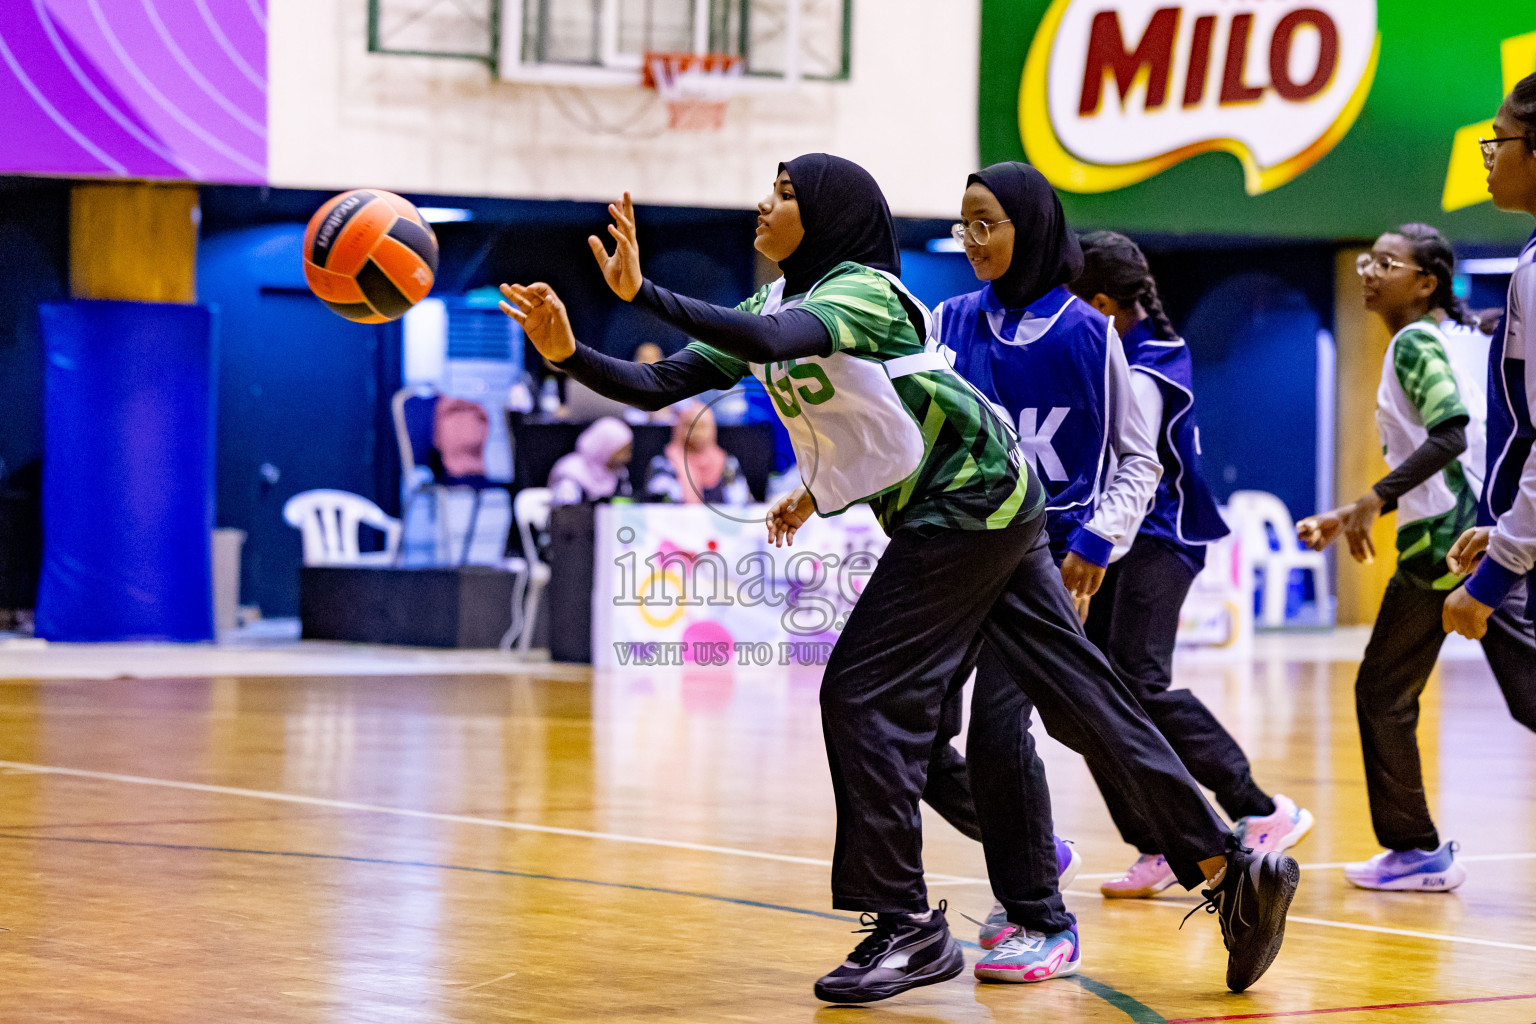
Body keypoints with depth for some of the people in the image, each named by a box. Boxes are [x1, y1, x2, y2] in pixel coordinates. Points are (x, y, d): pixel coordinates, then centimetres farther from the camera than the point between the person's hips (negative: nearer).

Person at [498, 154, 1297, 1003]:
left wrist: (643, 292, -41)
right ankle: (1230, 869, 8)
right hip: (989, 513, 9)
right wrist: (569, 354, -3)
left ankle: (908, 926, -4)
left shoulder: (862, 290, -18)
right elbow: (661, 384, 9)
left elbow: (773, 341, -38)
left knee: (862, 697, -9)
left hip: (967, 506, -9)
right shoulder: (773, 305, 10)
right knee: (1082, 698, 7)